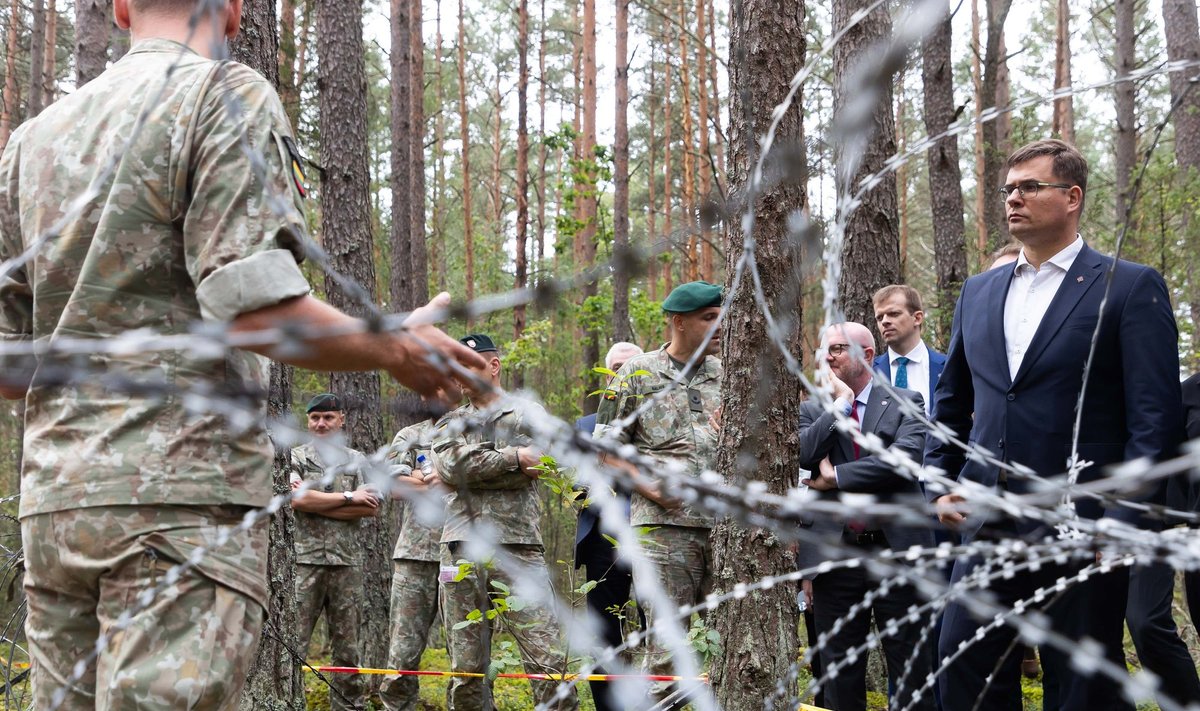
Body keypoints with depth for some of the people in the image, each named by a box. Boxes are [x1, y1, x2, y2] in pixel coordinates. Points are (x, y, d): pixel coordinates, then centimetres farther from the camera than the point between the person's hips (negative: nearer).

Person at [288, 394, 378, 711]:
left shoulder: (358, 460, 10)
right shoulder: (294, 457, 4)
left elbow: (372, 507, -2)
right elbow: (296, 498, -12)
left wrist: (315, 502, -9)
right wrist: (349, 498, -8)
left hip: (347, 562, 3)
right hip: (304, 560, -3)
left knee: (347, 643, 9)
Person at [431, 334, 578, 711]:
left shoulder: (529, 414, 11)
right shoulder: (449, 423, 19)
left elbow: (534, 468, -7)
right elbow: (450, 466, -3)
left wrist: (474, 467, -5)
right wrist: (511, 458, -6)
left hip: (517, 549, -3)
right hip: (462, 549, 3)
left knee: (548, 658, -9)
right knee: (466, 665, 4)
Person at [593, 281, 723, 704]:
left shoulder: (726, 374, 13)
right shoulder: (639, 373, 3)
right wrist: (646, 486, -9)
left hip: (725, 523, 4)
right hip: (664, 525, -4)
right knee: (666, 640, -5)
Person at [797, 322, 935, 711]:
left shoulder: (905, 402, 4)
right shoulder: (813, 409, 10)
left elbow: (905, 457, -14)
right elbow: (804, 456, -9)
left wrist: (836, 476, -10)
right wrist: (840, 404, -8)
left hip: (895, 547, -2)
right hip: (835, 552, 2)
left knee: (909, 662, 3)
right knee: (839, 666, 9)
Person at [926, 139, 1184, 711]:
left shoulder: (1130, 288, -2)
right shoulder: (979, 291, 14)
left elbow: (1154, 417, -8)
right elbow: (951, 400, 22)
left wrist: (1125, 519, -15)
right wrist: (939, 485, 10)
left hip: (1081, 529, -5)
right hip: (987, 524, 5)